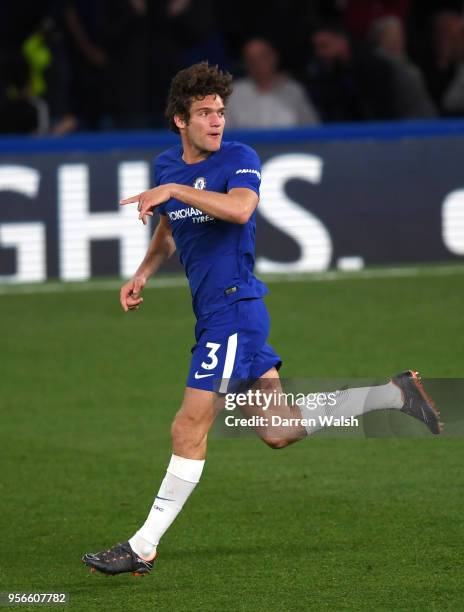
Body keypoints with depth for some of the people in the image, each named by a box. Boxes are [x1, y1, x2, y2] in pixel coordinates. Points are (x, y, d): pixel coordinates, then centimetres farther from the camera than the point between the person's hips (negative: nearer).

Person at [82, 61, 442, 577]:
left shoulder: (240, 159, -9)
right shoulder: (166, 166, 13)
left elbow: (239, 208, -31)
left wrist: (173, 190, -31)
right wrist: (142, 274, 15)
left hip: (235, 308, -8)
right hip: (213, 315, 8)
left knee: (189, 429, -8)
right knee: (279, 432, 10)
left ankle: (143, 548, -4)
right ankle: (395, 393, 21)